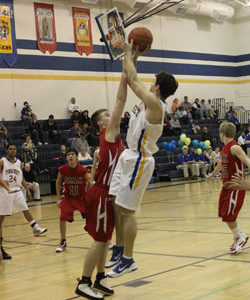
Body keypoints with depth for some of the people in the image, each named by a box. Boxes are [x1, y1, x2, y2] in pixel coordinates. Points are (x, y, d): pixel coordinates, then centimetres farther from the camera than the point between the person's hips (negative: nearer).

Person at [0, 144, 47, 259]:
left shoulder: (18, 162, 10)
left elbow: (22, 178, 17)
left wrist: (27, 190, 13)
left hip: (17, 189, 4)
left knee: (25, 209, -1)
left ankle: (36, 229, 2)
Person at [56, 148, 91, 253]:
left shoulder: (82, 170, -19)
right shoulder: (62, 169, -14)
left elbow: (90, 183, -6)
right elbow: (58, 183, 2)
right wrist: (58, 199, 0)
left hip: (82, 197, -1)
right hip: (68, 197, 1)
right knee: (63, 218, -12)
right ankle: (63, 242, 10)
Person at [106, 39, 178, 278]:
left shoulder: (155, 104, -17)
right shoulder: (149, 101, 9)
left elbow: (133, 80, -14)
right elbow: (132, 81, 22)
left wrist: (129, 53, -3)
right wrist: (133, 56, 15)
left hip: (139, 160, -10)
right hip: (129, 157, 10)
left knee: (126, 209, -7)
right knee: (116, 205, 13)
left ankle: (128, 259, 1)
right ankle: (119, 249, 24)